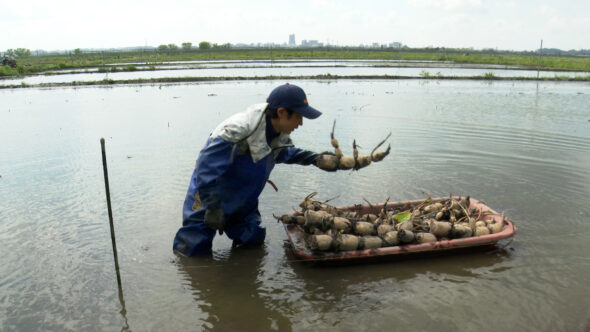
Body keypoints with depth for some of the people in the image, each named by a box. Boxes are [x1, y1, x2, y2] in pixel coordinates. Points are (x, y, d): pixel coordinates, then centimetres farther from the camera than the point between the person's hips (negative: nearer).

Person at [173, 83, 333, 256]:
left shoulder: (279, 131, -8)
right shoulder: (237, 131, -34)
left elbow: (281, 152, 15)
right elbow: (206, 170, -30)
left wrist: (314, 158, 2)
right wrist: (213, 208, -27)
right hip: (209, 196, -7)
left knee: (254, 239, 12)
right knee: (195, 249, -2)